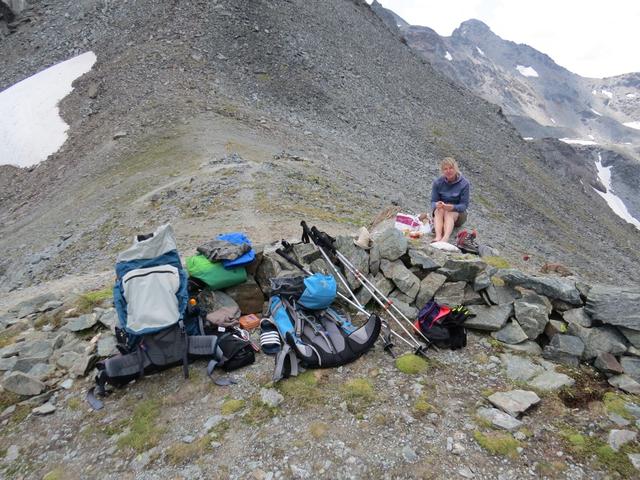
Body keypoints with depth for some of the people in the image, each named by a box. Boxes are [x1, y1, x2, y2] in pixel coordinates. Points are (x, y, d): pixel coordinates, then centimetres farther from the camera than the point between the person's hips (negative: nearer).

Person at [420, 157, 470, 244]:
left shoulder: (464, 183, -10)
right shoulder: (437, 182, -5)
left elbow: (464, 205, -12)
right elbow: (433, 201, -4)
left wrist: (452, 207, -33)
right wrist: (436, 205, -30)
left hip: (457, 212, -1)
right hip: (440, 210, 2)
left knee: (448, 214, -35)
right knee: (440, 210, -33)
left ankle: (445, 238, -62)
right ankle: (438, 237, -55)